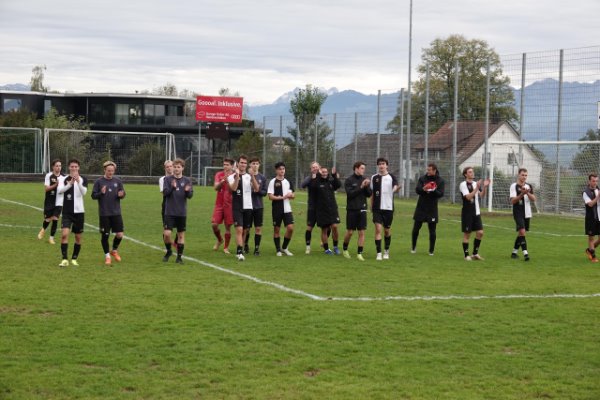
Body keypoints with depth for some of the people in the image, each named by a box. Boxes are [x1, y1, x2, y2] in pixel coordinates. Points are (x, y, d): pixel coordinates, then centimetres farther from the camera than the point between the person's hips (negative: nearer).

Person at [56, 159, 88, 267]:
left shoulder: (83, 179, -1)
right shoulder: (63, 179, 2)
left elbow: (84, 192, -18)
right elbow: (59, 190, -16)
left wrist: (78, 182, -36)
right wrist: (70, 183, -31)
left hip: (79, 211, 1)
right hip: (67, 212, -1)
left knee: (78, 237, 7)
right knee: (64, 234, -16)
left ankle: (74, 259, 22)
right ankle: (64, 259, -12)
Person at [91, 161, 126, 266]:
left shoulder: (117, 181, 5)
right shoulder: (99, 181, -1)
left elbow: (123, 194, 10)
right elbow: (93, 195, 0)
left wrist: (121, 195, -13)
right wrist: (101, 193, -20)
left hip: (116, 213, 2)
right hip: (104, 213, -2)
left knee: (119, 235, -3)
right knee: (105, 235, 4)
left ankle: (114, 250, 26)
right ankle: (107, 256, 21)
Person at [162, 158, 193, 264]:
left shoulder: (187, 180, 4)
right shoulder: (167, 179, 1)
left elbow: (190, 195, -2)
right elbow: (165, 192, -7)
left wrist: (187, 191, -24)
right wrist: (172, 187, -25)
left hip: (182, 212, 1)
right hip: (170, 212, -1)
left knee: (181, 234, 4)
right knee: (167, 233, -9)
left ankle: (179, 256, 14)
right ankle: (168, 251, 16)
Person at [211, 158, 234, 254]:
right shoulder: (219, 175, 4)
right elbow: (216, 187, -8)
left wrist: (228, 180, -23)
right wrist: (222, 181, -26)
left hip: (229, 205, -2)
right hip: (219, 204, 2)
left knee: (228, 227, 0)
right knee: (214, 224, -6)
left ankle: (226, 247, 13)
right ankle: (219, 240, 22)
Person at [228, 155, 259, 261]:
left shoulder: (249, 177, 10)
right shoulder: (232, 176, 1)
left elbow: (256, 188, -7)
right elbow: (233, 188, -18)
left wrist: (252, 176, -20)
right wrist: (237, 175, -24)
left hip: (248, 207, 4)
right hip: (237, 207, -4)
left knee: (245, 230, 10)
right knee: (239, 229, -15)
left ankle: (239, 251, 23)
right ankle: (240, 252, -19)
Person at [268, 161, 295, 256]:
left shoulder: (288, 182, 13)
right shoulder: (273, 182, -3)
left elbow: (293, 195, 18)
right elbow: (270, 196, -11)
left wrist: (291, 195, -6)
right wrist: (282, 197, -18)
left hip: (287, 209, 4)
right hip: (276, 209, -4)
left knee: (290, 228, -6)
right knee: (276, 229, 3)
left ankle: (284, 248, 11)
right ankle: (278, 250, 14)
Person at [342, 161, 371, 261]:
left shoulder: (364, 179, 7)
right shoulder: (349, 180, -4)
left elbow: (369, 194, 4)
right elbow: (350, 194, -14)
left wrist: (367, 186, -14)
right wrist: (361, 187, -20)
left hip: (362, 209, 3)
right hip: (351, 209, -3)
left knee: (362, 232, -2)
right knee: (350, 232, 3)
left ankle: (359, 253, 3)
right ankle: (345, 249, 26)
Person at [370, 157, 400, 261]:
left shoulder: (391, 177, -1)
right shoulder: (374, 177, 5)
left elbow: (394, 188, -16)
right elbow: (372, 193, 13)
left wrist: (397, 188, -39)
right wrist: (371, 205, 9)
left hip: (388, 208, 0)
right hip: (377, 208, 0)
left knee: (387, 230, 10)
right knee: (378, 229, -11)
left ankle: (386, 251, 29)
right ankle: (379, 253, -11)